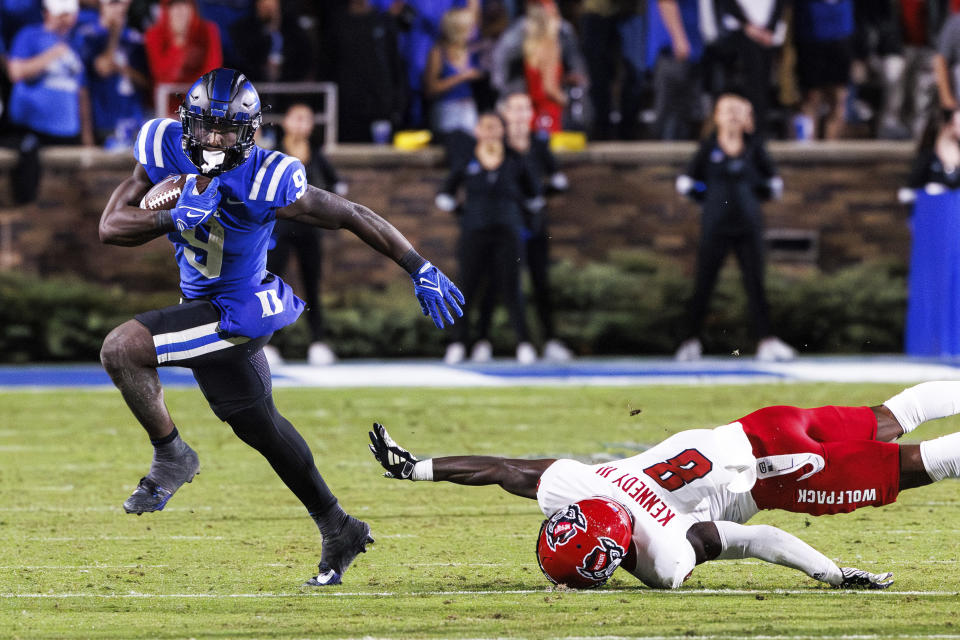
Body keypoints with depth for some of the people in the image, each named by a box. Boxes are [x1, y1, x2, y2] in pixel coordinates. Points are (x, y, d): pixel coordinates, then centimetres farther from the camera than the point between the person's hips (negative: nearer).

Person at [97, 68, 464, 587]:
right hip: (202, 303, 8)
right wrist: (172, 219, -32)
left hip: (236, 312, -8)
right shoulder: (166, 151, -12)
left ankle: (171, 456, -2)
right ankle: (339, 531, 37)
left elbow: (353, 217, -17)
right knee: (257, 424, 22)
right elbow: (110, 227, -13)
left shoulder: (264, 182, -27)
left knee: (121, 350, -23)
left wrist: (420, 270, -16)